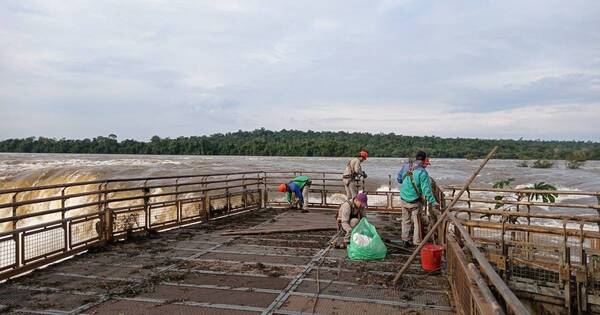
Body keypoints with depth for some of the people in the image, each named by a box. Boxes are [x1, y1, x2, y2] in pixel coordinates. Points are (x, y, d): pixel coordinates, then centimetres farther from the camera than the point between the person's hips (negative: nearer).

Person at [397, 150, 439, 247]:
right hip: (415, 202, -4)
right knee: (417, 222, 9)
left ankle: (405, 240, 24)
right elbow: (426, 189, -21)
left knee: (406, 220, 17)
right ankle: (417, 242, 13)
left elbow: (398, 179, 9)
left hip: (403, 200, 5)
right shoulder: (422, 172, -18)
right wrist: (433, 202, -17)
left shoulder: (405, 166, -3)